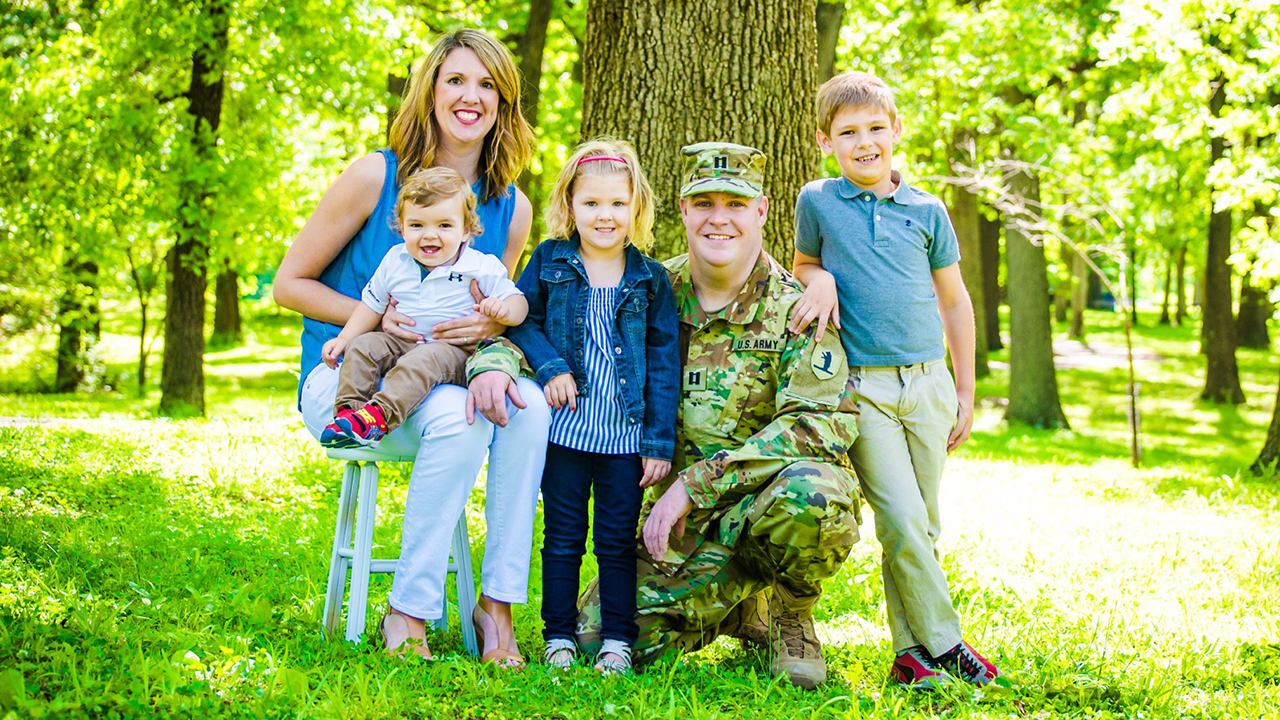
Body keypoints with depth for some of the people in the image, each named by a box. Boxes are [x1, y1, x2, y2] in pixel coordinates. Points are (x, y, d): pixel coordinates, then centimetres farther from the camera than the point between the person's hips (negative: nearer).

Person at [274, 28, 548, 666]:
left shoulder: (511, 208, 4)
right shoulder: (376, 175, -7)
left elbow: (500, 313, 12)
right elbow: (290, 284, -2)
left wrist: (490, 326, -13)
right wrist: (377, 318, -17)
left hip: (442, 376, 4)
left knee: (528, 405, -29)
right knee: (456, 417, -34)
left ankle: (498, 602, -21)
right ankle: (408, 614, -23)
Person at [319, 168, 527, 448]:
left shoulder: (482, 268, -6)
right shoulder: (395, 262, 7)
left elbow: (518, 302, -3)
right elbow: (373, 304, 16)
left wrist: (504, 309, -28)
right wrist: (343, 339, 7)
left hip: (453, 349, -6)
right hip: (401, 344, 6)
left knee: (425, 359, -36)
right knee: (363, 346, -16)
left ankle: (381, 413, -49)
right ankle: (349, 409, -22)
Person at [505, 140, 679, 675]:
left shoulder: (650, 279, 2)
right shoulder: (549, 263, 3)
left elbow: (664, 362, 2)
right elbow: (521, 321, 5)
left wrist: (660, 441, -2)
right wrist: (549, 365, -13)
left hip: (626, 433, 0)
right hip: (564, 426, 0)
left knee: (618, 540, 6)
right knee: (562, 537, 8)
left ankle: (617, 641, 16)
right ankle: (558, 637, 18)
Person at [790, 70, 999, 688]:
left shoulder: (927, 210, 7)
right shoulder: (817, 201, 2)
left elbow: (954, 300, 15)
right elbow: (804, 263, 19)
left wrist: (966, 391, 14)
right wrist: (821, 281, -7)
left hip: (927, 383, 3)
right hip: (861, 387, -2)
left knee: (923, 526, 5)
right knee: (903, 521, -12)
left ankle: (912, 653, 14)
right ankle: (944, 644, -1)